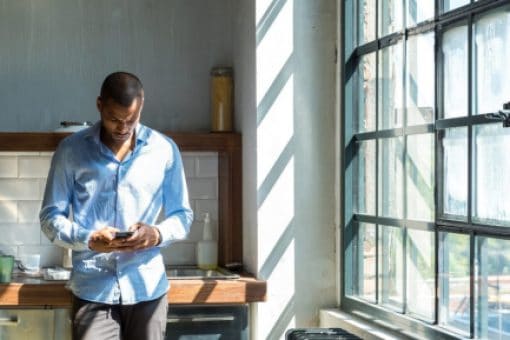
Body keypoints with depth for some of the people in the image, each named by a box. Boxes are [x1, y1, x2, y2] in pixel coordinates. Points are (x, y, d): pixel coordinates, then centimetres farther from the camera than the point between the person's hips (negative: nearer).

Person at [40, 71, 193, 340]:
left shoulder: (165, 150, 5)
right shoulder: (71, 150, 1)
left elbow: (182, 215, 9)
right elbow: (50, 216, 3)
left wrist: (157, 234, -13)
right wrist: (88, 240, -17)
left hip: (147, 288, 2)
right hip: (92, 289, -1)